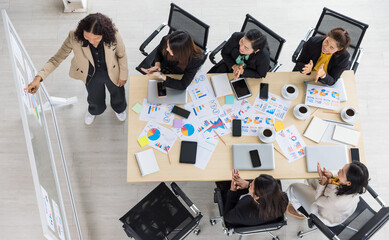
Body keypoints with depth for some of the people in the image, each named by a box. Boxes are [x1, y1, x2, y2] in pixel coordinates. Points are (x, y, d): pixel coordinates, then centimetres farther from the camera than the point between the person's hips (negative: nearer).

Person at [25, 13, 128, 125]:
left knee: (117, 94, 30)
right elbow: (56, 58, -29)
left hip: (112, 71, 0)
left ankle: (119, 109, 71)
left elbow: (121, 55, -16)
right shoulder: (74, 37, -37)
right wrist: (38, 77, -43)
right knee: (95, 99, 26)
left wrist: (123, 75, -2)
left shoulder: (113, 34, -37)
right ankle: (93, 111, 68)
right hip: (91, 74, 0)